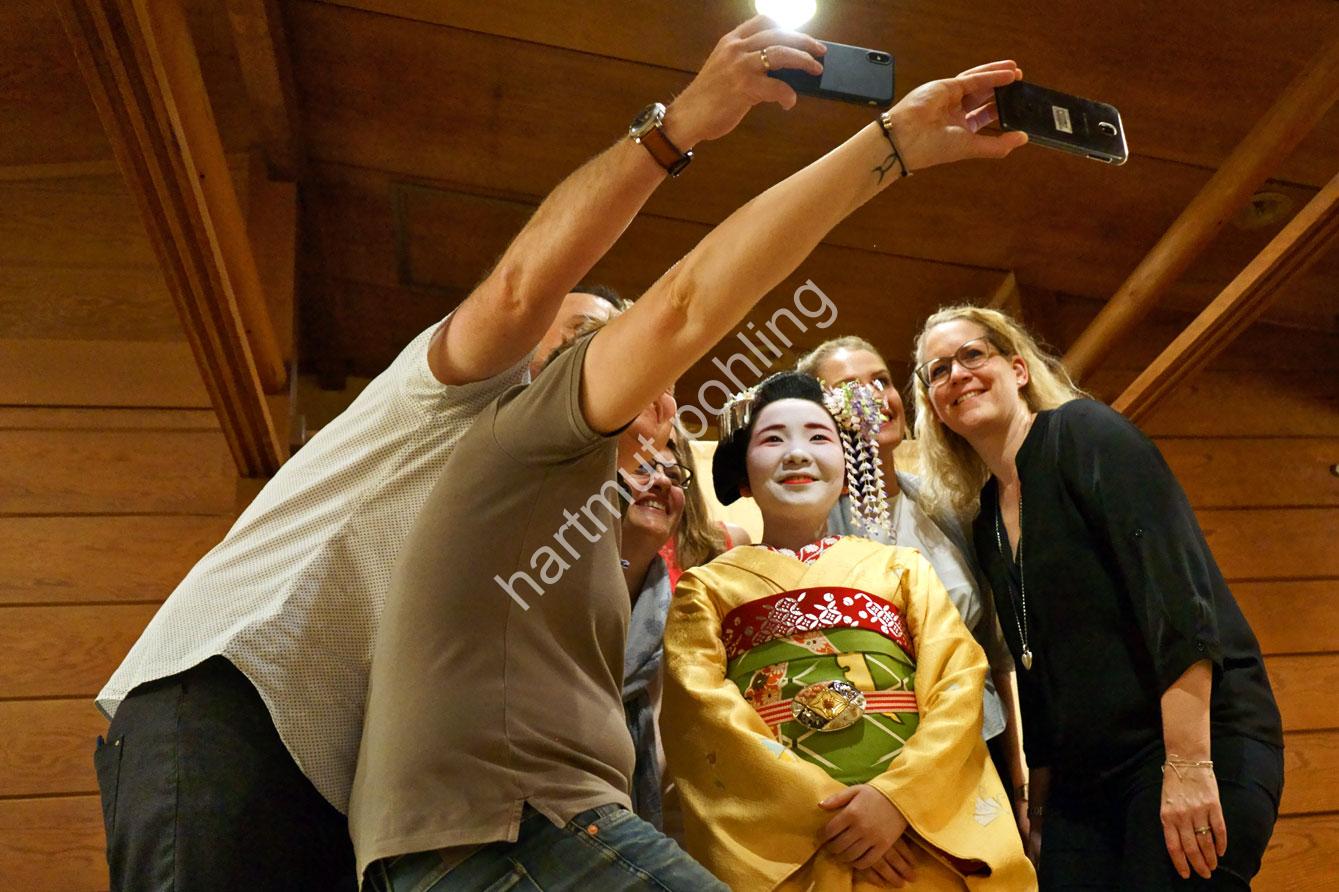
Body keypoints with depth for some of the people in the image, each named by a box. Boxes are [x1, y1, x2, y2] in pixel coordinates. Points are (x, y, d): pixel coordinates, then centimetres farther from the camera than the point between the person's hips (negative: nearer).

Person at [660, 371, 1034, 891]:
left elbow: (960, 681, 2)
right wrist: (823, 810, -16)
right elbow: (702, 709, -4)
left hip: (921, 839, 1)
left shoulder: (901, 568, 15)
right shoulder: (707, 588, 10)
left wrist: (899, 796, -15)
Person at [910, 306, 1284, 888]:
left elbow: (1177, 589, -18)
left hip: (1197, 741, -6)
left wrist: (1188, 762, -22)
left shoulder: (1086, 433, -7)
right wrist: (1040, 801, 15)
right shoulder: (986, 519, 12)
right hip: (1085, 774, 7)